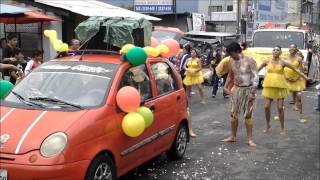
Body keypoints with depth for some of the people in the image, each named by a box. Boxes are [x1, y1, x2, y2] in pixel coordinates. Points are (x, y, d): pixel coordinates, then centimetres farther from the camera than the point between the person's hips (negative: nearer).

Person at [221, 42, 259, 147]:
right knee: (233, 114, 9)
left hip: (247, 90, -5)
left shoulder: (249, 61, -13)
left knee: (247, 115, 0)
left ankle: (250, 139, 7)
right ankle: (233, 136, 22)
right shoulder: (232, 61, 3)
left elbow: (256, 77, -13)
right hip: (236, 89, 5)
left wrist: (252, 92, -17)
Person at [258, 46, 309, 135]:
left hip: (280, 86, -1)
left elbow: (295, 69, 2)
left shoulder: (282, 63, -3)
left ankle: (282, 128, 13)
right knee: (266, 107, 0)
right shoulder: (267, 61, 1)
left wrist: (305, 77, -1)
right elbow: (258, 69, 14)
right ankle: (267, 125, 23)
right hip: (269, 86, 2)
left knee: (280, 108, -1)